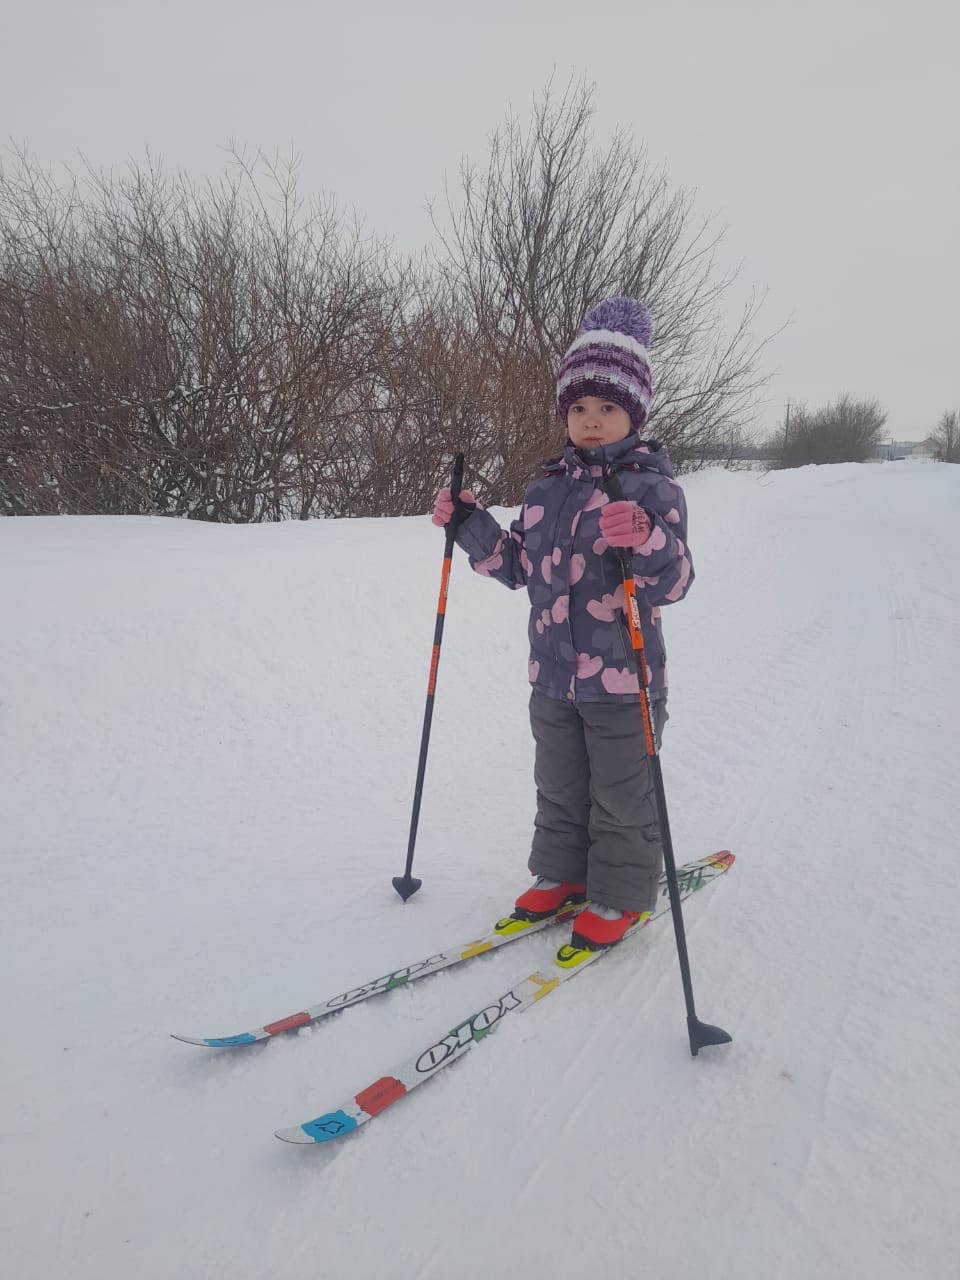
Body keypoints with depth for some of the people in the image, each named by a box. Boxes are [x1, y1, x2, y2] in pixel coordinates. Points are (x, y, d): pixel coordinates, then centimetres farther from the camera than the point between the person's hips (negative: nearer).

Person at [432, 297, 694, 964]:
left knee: (622, 799, 10)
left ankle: (621, 897, 29)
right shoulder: (547, 487, 6)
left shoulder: (653, 487, -11)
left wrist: (645, 541, -40)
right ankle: (562, 874, 40)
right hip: (554, 675, 6)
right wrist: (471, 525, 2)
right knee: (558, 789, 21)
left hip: (623, 681, -6)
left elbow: (674, 582, -20)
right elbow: (520, 567, 13)